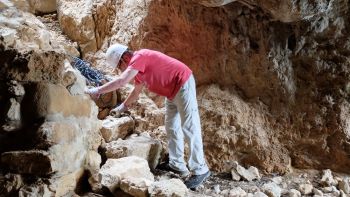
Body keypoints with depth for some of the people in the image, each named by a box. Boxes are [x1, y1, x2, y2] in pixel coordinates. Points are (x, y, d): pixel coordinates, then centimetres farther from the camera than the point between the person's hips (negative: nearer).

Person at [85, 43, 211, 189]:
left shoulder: (140, 57, -20)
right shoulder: (137, 65, 11)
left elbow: (122, 81, -29)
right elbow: (136, 91, 23)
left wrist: (98, 90, -22)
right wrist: (124, 106, 21)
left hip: (183, 84, -10)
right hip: (173, 91, 10)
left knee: (189, 128, -9)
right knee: (171, 127, 13)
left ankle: (200, 170, -3)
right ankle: (177, 165, 21)